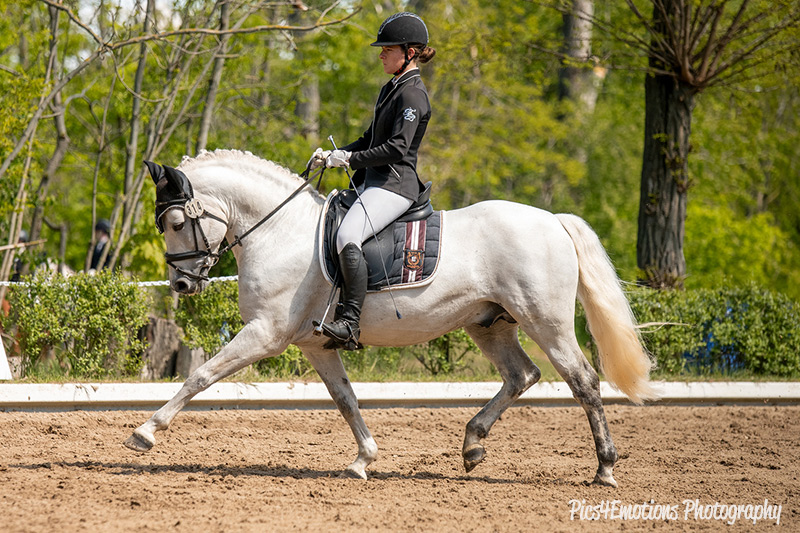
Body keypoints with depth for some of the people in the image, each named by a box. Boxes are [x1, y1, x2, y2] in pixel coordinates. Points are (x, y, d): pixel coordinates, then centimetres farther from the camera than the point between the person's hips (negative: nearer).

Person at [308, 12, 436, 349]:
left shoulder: (412, 94, -12)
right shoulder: (391, 89, 19)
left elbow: (397, 148, -22)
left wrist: (350, 159, -18)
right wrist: (332, 155, 13)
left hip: (395, 185, -11)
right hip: (374, 182, 11)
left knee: (347, 236, -31)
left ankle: (350, 322, -37)